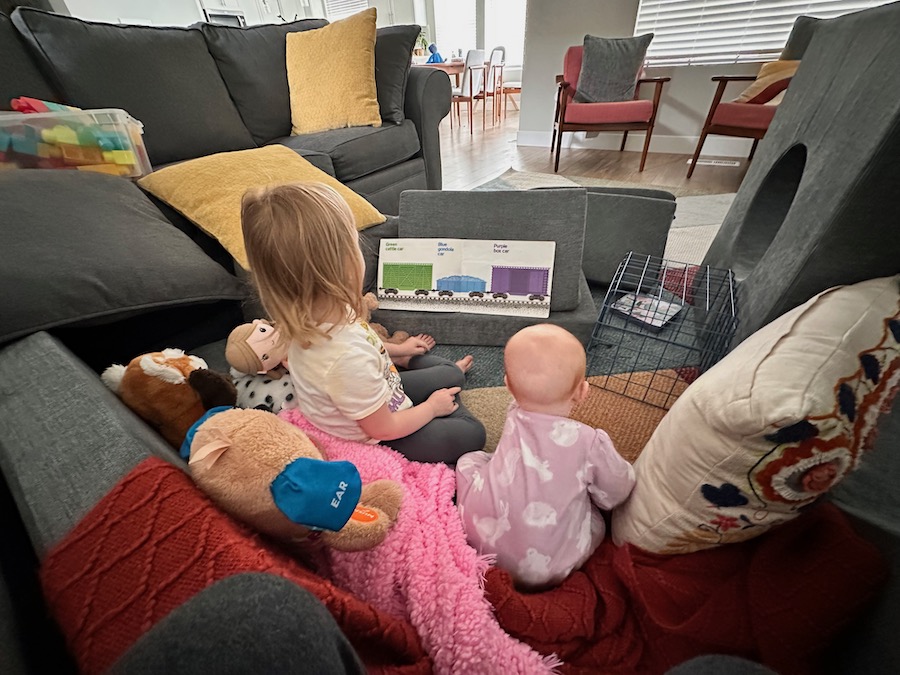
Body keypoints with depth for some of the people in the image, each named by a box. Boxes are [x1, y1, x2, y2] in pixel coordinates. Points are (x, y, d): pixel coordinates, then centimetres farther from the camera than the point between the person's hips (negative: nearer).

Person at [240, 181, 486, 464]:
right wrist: (431, 407, -11)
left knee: (454, 376, 16)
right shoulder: (346, 359, -45)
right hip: (376, 442, -7)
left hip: (377, 394, 7)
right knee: (472, 434, 5)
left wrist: (395, 350, 16)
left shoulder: (312, 314, -18)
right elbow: (384, 429, -28)